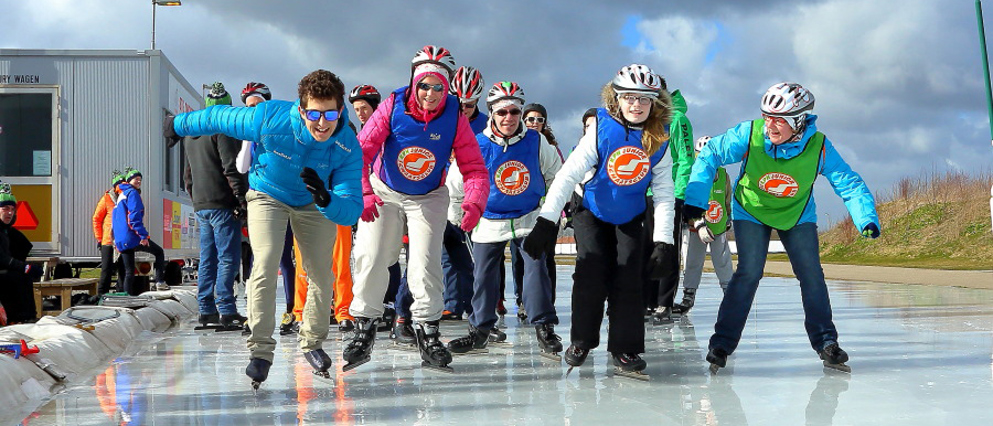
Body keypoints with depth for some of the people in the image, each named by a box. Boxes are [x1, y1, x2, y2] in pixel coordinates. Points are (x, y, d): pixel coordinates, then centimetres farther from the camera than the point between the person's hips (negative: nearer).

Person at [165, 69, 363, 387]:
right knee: (265, 266, -18)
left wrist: (326, 200, -56)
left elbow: (351, 210, -34)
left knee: (321, 275, 0)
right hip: (267, 194, -2)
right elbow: (219, 117, -16)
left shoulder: (348, 148, -31)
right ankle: (260, 351, -9)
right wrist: (179, 125, 1)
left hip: (314, 203, 2)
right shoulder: (270, 119, -34)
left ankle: (312, 343, 23)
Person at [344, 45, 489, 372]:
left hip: (429, 197, 0)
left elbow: (474, 167, -18)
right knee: (370, 257, -5)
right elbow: (361, 151, -25)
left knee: (425, 262, -10)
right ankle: (364, 330, 10)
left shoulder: (454, 118, -19)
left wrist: (474, 203, -36)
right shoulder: (393, 106, -21)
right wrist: (363, 193, -40)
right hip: (384, 192, 0)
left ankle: (428, 331, 5)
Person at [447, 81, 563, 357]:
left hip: (529, 218, 0)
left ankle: (545, 328, -1)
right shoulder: (476, 146, -14)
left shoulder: (536, 142, -10)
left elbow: (555, 175, 8)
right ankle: (480, 331, 21)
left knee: (536, 267, -10)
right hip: (489, 221, 0)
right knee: (484, 275, 5)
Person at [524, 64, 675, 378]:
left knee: (628, 278, -6)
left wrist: (663, 242, -14)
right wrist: (546, 222, -27)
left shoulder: (659, 140, -13)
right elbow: (567, 175, -22)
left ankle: (626, 348, 5)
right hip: (592, 213, -2)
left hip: (630, 218, 2)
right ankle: (582, 340, 11)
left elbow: (664, 193, -8)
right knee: (591, 274, -10)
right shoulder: (601, 131, -21)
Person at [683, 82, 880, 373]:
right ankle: (722, 343, -6)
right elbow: (709, 155, -17)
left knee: (811, 274, -5)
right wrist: (695, 201, -24)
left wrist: (867, 219, -31)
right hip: (751, 211, -2)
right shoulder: (749, 135, -26)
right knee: (749, 273, -15)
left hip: (797, 215, 2)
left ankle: (825, 341, 12)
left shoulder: (819, 147, -24)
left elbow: (849, 183, -17)